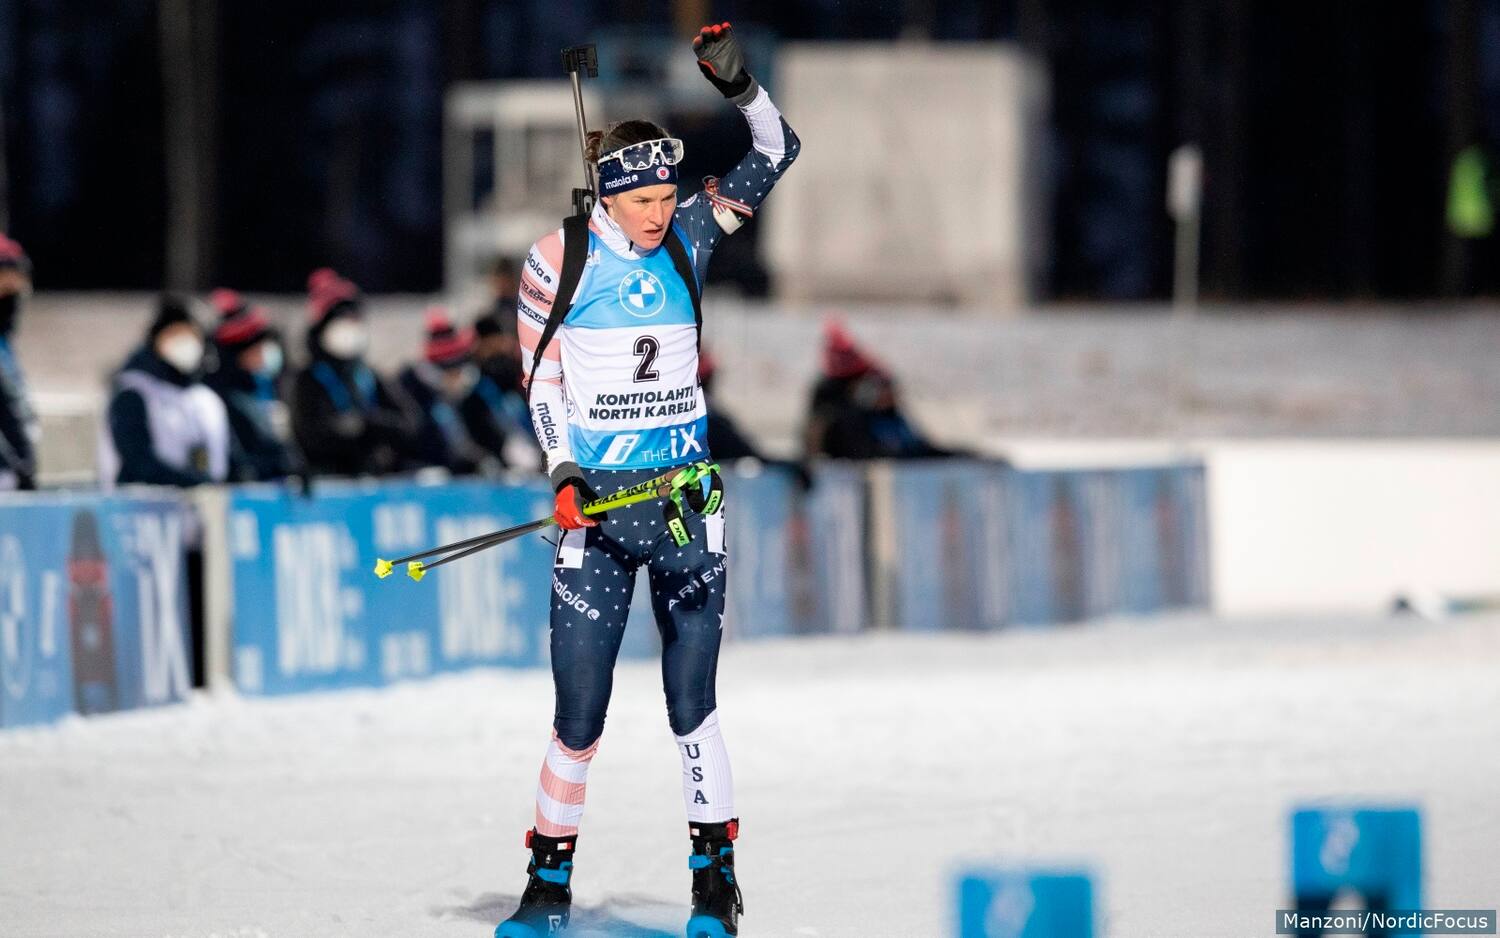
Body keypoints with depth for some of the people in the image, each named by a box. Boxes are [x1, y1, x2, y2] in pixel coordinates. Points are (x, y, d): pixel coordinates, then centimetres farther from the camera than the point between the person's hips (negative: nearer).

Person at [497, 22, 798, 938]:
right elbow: (541, 378, 1)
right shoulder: (559, 260, -3)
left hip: (687, 490, 2)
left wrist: (739, 84, -10)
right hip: (597, 496, -2)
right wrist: (565, 472, -11)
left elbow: (775, 157, 7)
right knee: (579, 712, -4)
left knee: (693, 699, -3)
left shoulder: (687, 240, 5)